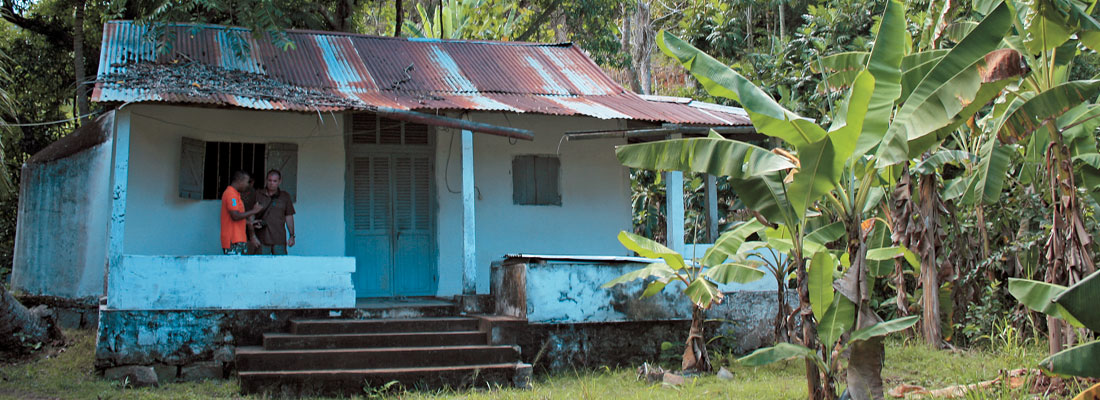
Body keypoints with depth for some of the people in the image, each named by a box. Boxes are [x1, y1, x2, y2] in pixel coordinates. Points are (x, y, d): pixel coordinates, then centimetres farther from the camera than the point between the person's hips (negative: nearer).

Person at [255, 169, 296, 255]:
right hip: (262, 239, 0)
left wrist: (292, 236, 5)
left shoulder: (285, 196, 8)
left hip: (279, 239, 0)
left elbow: (289, 217, 10)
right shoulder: (258, 195, 5)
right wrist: (254, 223, -12)